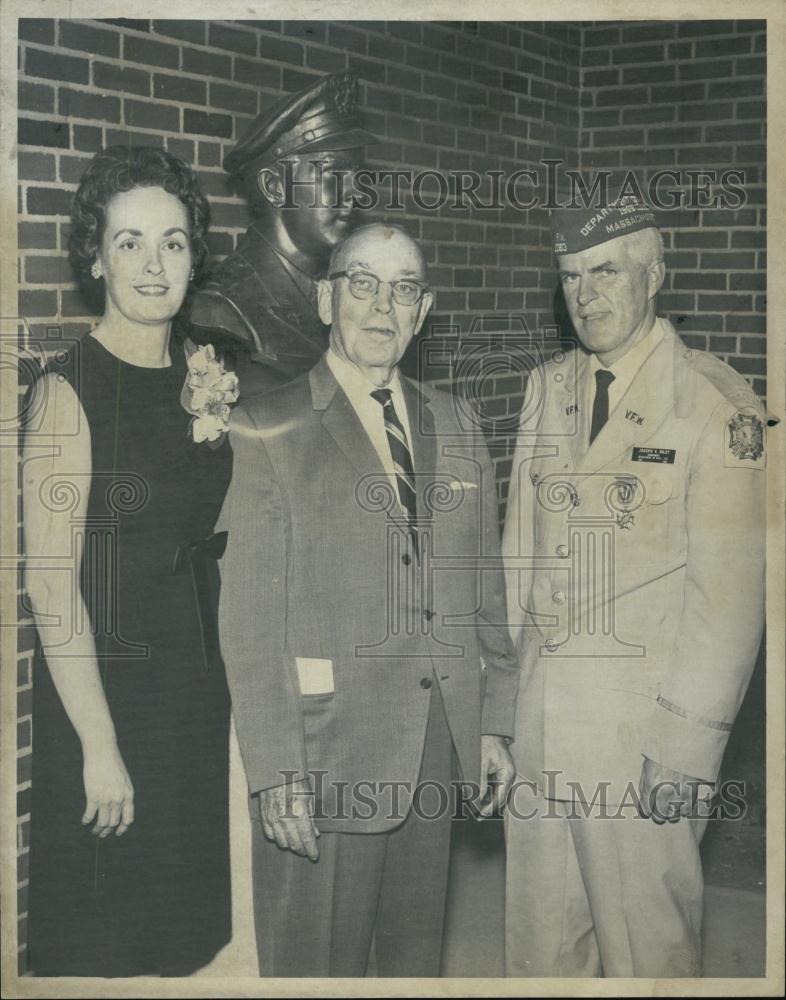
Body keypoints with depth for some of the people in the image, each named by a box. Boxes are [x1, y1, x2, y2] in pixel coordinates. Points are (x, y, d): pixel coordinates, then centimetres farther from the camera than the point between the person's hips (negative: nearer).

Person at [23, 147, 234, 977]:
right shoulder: (68, 391, -15)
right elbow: (50, 582, -18)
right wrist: (101, 747, -18)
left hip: (199, 681, 7)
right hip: (103, 684, -6)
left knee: (190, 924, 20)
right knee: (102, 935, 9)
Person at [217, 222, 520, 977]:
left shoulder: (453, 429, 10)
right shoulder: (268, 431, -7)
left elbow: (485, 589, 12)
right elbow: (250, 617, -11)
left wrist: (494, 722, 9)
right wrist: (275, 771, -15)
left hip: (438, 745, 5)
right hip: (325, 750, -5)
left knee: (417, 955, 17)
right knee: (317, 962, 7)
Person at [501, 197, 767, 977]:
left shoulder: (718, 406, -11)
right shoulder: (546, 387, 8)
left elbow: (731, 589, -13)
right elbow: (520, 545, 11)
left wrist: (688, 745, -14)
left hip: (642, 722, -5)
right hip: (538, 710, 5)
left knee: (647, 935, 8)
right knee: (538, 931, 17)